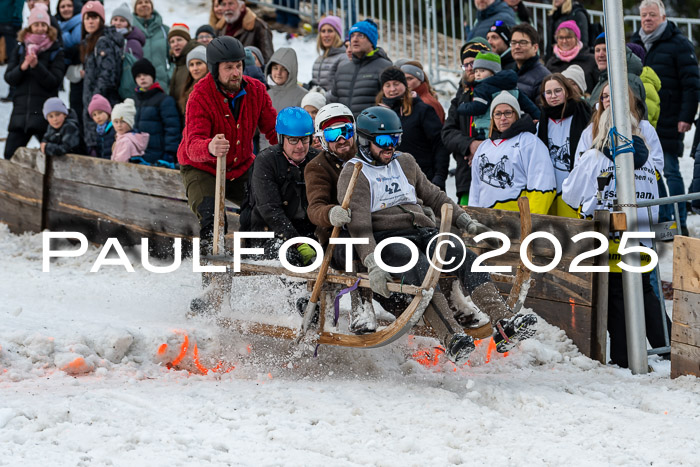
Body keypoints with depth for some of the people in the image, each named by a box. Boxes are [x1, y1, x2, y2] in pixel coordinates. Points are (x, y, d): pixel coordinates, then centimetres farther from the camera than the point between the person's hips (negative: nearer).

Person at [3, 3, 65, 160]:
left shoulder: (55, 52, 2)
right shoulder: (20, 49, 11)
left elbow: (54, 82, -7)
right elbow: (9, 78, 4)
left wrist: (36, 66, -20)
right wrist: (22, 67, -16)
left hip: (44, 114, -3)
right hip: (20, 110, 3)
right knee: (10, 155, 0)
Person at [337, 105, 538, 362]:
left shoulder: (404, 162, 21)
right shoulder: (353, 173, 1)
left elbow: (434, 196, 31)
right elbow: (359, 224, -12)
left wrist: (467, 222, 20)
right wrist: (372, 264, -26)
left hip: (422, 232, 6)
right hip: (386, 240, -6)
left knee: (465, 257, -21)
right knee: (420, 265, -36)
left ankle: (504, 323, -34)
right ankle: (450, 338, -49)